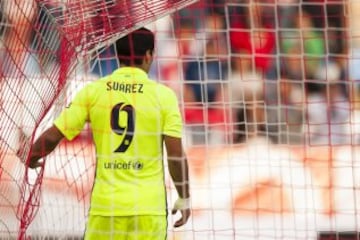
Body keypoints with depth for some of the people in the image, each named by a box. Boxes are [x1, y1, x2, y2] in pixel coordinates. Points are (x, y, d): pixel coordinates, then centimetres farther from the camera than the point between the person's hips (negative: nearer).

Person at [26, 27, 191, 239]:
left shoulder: (93, 91, 1)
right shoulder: (163, 95, -2)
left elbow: (52, 136, 1)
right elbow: (176, 155, -6)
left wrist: (33, 158, 22)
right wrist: (184, 198, 7)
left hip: (105, 206, 1)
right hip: (148, 207, -1)